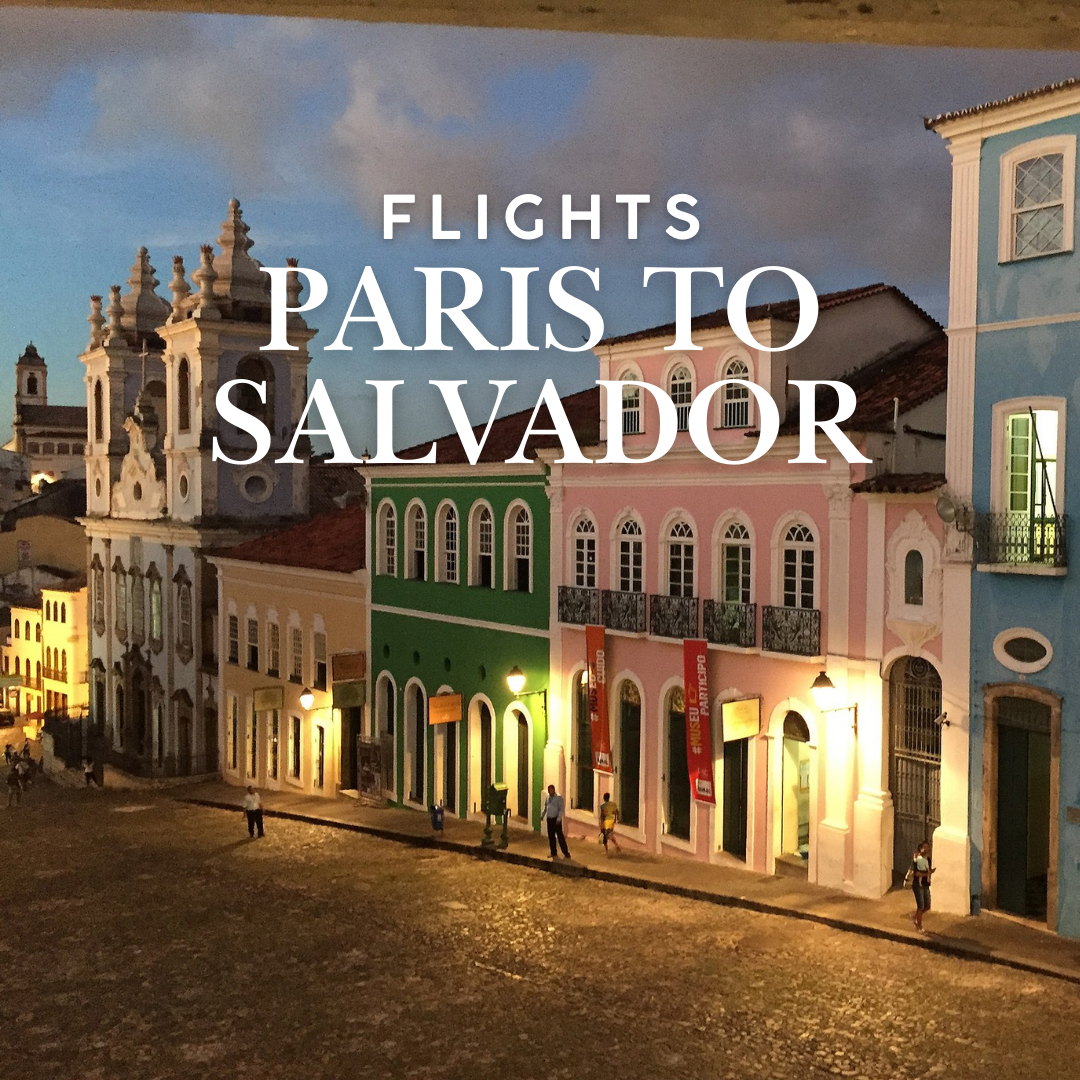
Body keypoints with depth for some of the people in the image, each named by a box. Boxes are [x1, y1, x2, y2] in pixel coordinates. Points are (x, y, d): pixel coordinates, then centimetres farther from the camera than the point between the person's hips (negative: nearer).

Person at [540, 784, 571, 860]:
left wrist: (559, 819, -22)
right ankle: (553, 853, 22)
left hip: (556, 819, -6)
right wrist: (542, 815, 9)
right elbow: (545, 808, 22)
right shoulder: (547, 798, 11)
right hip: (549, 819, 6)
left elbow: (561, 809, -13)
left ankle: (566, 854, -3)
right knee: (551, 837, 10)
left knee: (560, 836, -7)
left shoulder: (559, 798, -8)